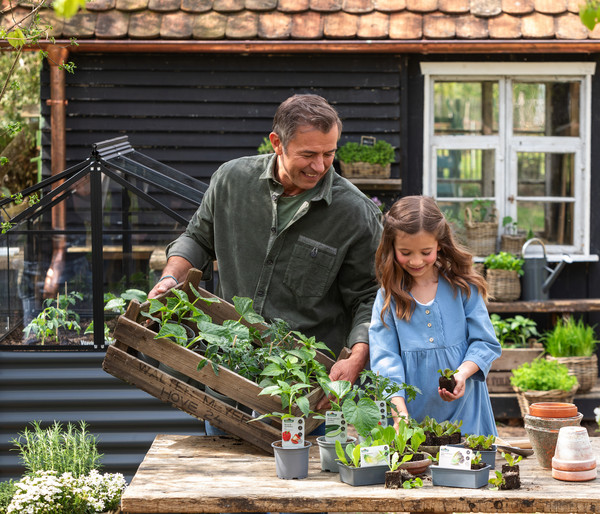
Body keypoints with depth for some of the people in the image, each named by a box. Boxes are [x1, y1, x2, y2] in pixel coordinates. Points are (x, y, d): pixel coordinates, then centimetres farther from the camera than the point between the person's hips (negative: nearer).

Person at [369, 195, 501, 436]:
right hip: (410, 411, 0)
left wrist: (462, 373, -15)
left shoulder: (463, 288, 5)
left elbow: (485, 342, 5)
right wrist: (400, 414, -17)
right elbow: (384, 359, -4)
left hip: (462, 411, 0)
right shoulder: (387, 298, 4)